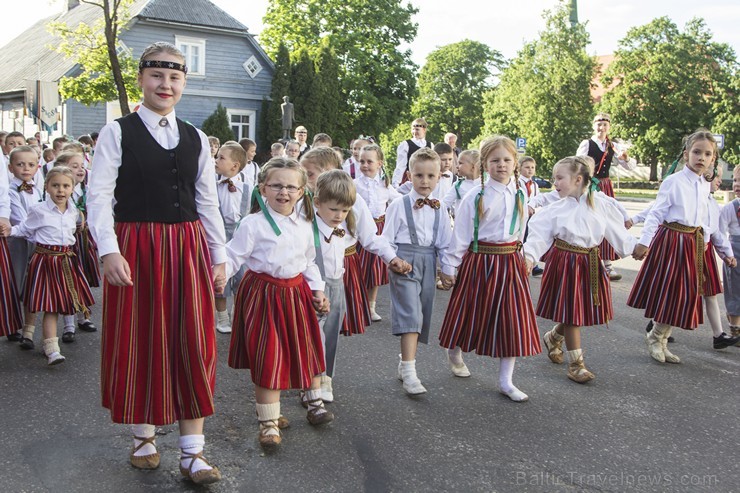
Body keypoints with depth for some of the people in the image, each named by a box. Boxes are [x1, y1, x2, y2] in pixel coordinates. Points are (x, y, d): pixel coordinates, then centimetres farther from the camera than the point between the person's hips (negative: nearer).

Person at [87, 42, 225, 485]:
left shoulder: (196, 139, 10)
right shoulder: (117, 132, 0)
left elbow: (208, 202, 12)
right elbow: (99, 195, -6)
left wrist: (219, 257, 8)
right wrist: (109, 250, -18)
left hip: (188, 248, 3)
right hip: (135, 247, -2)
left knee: (193, 345, 1)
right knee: (139, 343, 6)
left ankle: (193, 451, 10)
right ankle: (144, 436, 27)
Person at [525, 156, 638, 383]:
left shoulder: (600, 203, -2)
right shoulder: (555, 209, -7)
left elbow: (616, 230, 6)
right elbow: (539, 235, -11)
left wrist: (633, 246, 1)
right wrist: (530, 256, -25)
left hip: (590, 262, 3)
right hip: (565, 262, -3)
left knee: (582, 309, 11)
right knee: (571, 312, 1)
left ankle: (553, 337, 40)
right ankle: (576, 363, 13)